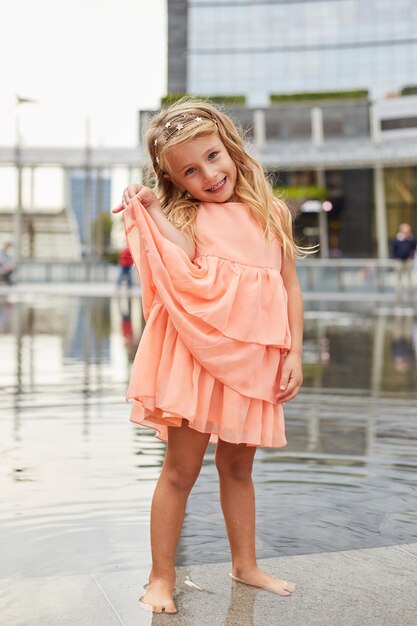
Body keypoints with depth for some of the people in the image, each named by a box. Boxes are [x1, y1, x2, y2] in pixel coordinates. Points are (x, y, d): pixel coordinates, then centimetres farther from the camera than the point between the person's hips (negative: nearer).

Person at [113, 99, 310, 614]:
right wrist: (150, 212, -18)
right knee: (181, 469, 2)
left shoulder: (272, 212, 9)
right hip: (199, 355, -3)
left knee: (238, 467, 18)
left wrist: (294, 354, 1)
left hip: (255, 360, 4)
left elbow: (290, 287, 7)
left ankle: (245, 564, 34)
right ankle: (161, 577, 16)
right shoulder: (186, 217, -1)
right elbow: (187, 270, -22)